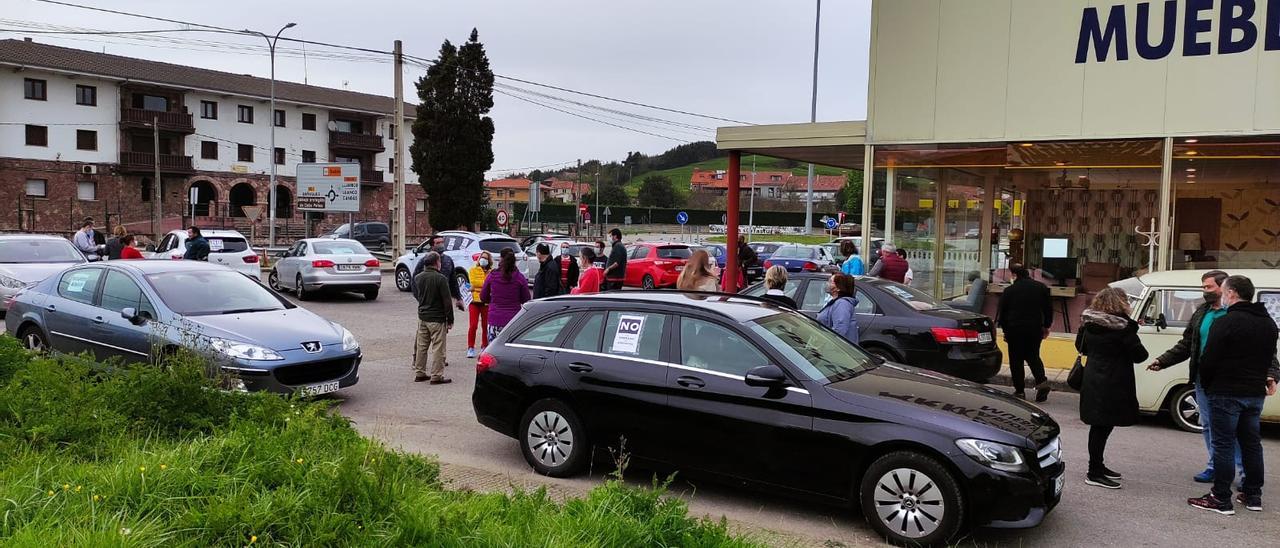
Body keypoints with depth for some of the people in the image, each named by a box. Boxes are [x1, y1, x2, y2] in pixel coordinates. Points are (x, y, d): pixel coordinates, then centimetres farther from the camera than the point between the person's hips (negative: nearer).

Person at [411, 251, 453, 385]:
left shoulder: (417, 278, 3)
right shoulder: (440, 278, -16)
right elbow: (447, 301, -15)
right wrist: (450, 319, -8)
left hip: (422, 317, 7)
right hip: (437, 318, -6)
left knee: (421, 346, 15)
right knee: (438, 348, 0)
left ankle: (419, 373, 22)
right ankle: (436, 376, 1)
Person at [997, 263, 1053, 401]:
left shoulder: (1009, 291, -5)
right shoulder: (1041, 288, 3)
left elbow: (1002, 313, 0)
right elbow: (1049, 309, 8)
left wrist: (1005, 330, 12)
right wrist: (1046, 326, 17)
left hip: (1015, 330, -3)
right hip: (1035, 330, 3)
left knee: (1016, 360, 6)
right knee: (1033, 356, 16)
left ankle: (1020, 390, 5)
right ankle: (1041, 381, -5)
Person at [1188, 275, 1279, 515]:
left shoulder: (1226, 322, -16)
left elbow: (1209, 360, -15)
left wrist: (1206, 385, 0)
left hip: (1226, 393, -7)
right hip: (1256, 393, 7)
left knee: (1223, 445, -2)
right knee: (1252, 443, 15)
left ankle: (1221, 499, 0)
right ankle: (1253, 496, 22)